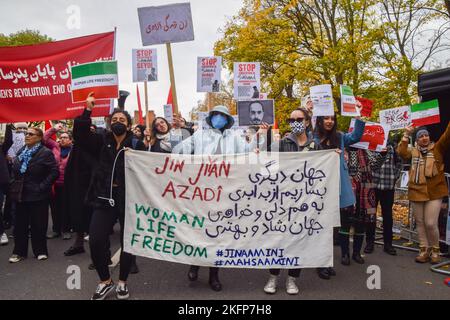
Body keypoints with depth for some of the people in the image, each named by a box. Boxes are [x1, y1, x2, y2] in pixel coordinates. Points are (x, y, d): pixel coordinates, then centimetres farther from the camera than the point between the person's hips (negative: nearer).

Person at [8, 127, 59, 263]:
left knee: (38, 225, 3)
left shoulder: (45, 153, -9)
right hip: (20, 194, 6)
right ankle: (19, 252, 22)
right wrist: (14, 186, 13)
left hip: (38, 196, -6)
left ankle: (40, 251, 17)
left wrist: (42, 186, -17)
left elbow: (54, 172, -15)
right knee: (20, 225, 11)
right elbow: (15, 171, 24)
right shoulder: (21, 152, 13)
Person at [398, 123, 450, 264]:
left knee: (431, 224, -7)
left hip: (434, 192, -3)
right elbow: (401, 152, -6)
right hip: (416, 192, 3)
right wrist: (406, 136, -7)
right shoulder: (413, 152, 12)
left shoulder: (437, 148, 5)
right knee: (420, 223, 10)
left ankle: (435, 250, 15)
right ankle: (424, 250, 22)